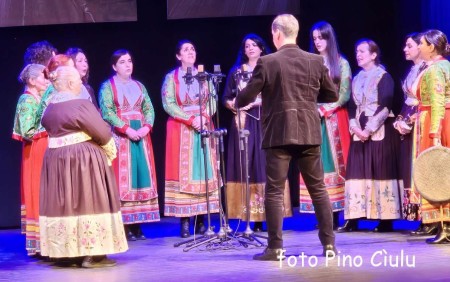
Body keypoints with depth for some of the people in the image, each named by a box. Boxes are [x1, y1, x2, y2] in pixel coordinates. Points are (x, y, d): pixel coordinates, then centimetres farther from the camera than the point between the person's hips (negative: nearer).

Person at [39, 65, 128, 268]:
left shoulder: (49, 109, 9)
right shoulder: (80, 104, -14)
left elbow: (49, 129, 13)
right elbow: (102, 132, -14)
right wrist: (110, 153, 4)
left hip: (56, 160, 8)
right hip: (84, 159, -8)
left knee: (65, 202, 11)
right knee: (87, 201, -3)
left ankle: (67, 252, 16)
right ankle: (91, 254, -2)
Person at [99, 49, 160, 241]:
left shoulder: (139, 86, 17)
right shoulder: (108, 87, 0)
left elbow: (149, 109, 10)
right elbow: (107, 112, -11)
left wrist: (147, 126, -9)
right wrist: (127, 129, -19)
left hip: (141, 136, 5)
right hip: (120, 137, -5)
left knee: (141, 176, 3)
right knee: (123, 178, -6)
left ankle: (137, 224, 7)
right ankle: (123, 226, -6)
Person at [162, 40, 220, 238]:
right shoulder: (171, 78, 2)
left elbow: (213, 100, 4)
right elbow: (168, 104, -8)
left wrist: (204, 117, -15)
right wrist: (190, 119, -17)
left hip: (204, 128, 4)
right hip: (181, 130, -3)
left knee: (204, 171, 1)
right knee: (183, 172, -6)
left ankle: (201, 220, 3)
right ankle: (185, 222, -6)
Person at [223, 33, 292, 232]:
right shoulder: (236, 71, 12)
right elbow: (226, 99, 10)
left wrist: (259, 101, -13)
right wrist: (236, 104, -10)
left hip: (265, 122, -1)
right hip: (243, 123, 1)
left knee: (266, 165, -6)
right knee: (245, 166, -5)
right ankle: (254, 220, -3)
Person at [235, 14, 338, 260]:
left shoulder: (267, 62, -8)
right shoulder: (316, 61, 3)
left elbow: (245, 98, -7)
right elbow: (332, 95, 10)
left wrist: (237, 102, 15)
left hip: (278, 134, -3)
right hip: (309, 133, 3)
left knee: (274, 192, 1)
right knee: (318, 190, 10)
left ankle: (275, 248, -1)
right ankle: (329, 244, 10)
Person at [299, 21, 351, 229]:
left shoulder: (341, 63, 5)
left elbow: (344, 94, -2)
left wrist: (324, 110, -12)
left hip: (334, 119, -2)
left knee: (334, 163, -4)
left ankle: (335, 214, -4)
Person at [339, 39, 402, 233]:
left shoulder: (384, 77, -3)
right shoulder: (356, 79, 16)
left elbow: (385, 106, -11)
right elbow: (351, 107, 12)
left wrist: (369, 129, -15)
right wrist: (355, 127, -6)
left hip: (380, 131, -6)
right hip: (359, 132, 6)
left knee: (381, 171, -7)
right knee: (358, 171, 0)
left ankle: (386, 219, -3)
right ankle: (353, 219, -1)